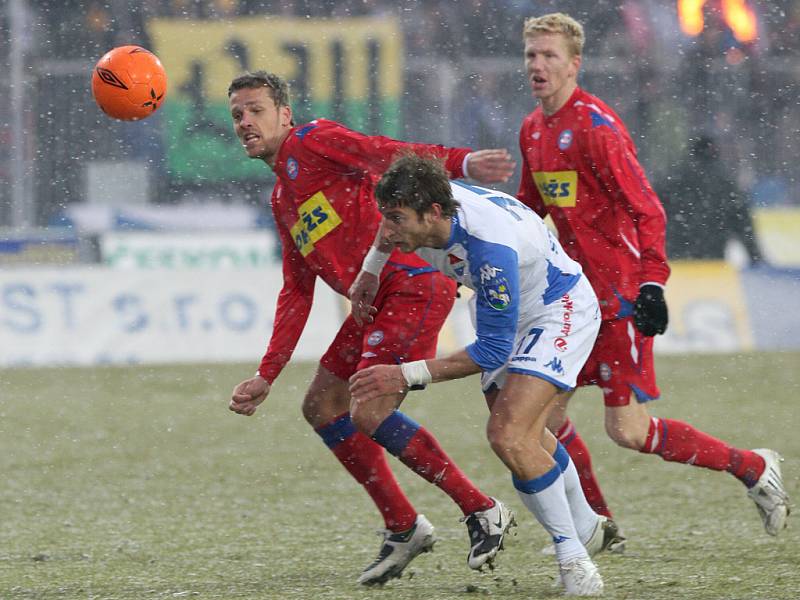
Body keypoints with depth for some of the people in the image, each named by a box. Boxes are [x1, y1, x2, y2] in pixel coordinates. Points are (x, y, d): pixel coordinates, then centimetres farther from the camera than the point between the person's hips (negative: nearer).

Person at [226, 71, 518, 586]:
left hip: (414, 284, -10)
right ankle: (404, 528, 16)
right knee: (321, 407, 11)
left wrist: (461, 162, -37)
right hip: (377, 302, 10)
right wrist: (266, 377, 20)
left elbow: (392, 156, -19)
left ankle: (483, 511, -9)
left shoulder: (312, 142, -3)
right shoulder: (282, 200, 24)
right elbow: (297, 293, 24)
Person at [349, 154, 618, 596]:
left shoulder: (491, 248, -41)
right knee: (525, 437, 21)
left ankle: (572, 556, -12)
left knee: (509, 436, -24)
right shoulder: (420, 206, -20)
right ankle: (587, 528, 43)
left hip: (559, 312, -9)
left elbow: (492, 350, -33)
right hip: (508, 317, 9)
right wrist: (370, 271, 9)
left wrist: (407, 375, -35)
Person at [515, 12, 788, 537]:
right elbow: (531, 209, 25)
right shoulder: (533, 130, 10)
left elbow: (646, 210, -20)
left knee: (628, 431, -10)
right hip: (575, 293, 8)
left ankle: (754, 468, 6)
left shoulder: (595, 126, -16)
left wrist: (652, 284, -28)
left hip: (620, 297, -8)